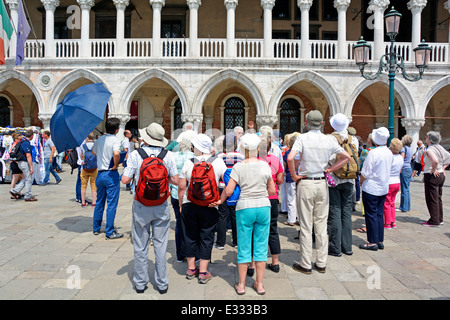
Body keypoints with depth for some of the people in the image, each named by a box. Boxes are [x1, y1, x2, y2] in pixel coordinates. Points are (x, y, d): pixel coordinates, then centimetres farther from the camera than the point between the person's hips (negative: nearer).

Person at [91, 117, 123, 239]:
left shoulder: (100, 139, 7)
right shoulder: (115, 140, -12)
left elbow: (93, 152, 26)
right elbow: (116, 153, -32)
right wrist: (115, 165, -15)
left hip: (100, 174, 7)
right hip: (111, 174, -7)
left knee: (99, 202, 18)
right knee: (111, 204, 0)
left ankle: (96, 228, 29)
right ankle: (110, 232, 5)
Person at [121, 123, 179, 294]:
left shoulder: (135, 154, -9)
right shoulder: (168, 155, -5)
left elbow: (125, 180, -10)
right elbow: (175, 181, -2)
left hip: (141, 206, -1)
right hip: (162, 206, 1)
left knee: (140, 246, 12)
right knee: (160, 245, 11)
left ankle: (140, 283, 24)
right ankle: (162, 283, 21)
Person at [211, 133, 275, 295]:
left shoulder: (238, 167, -6)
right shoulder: (265, 165, 1)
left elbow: (228, 191, -8)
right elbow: (272, 191, 6)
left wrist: (220, 200, 10)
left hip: (245, 208, -2)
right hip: (263, 206, 2)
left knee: (244, 247, 9)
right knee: (261, 246, 11)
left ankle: (241, 285, 19)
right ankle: (259, 284, 20)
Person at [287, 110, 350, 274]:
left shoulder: (302, 138, -9)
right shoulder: (329, 140, 2)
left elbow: (290, 158, -23)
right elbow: (346, 157, 6)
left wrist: (294, 175, -8)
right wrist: (330, 169, 7)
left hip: (306, 183, -3)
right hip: (322, 183, 4)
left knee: (306, 226, 3)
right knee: (321, 225, 12)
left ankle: (305, 265, 11)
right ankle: (321, 263, 20)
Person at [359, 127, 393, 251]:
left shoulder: (373, 153, -19)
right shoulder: (389, 153, 4)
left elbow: (365, 173, -17)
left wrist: (360, 181, 2)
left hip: (371, 188, -7)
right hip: (384, 187, 7)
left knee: (371, 215, 0)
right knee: (380, 214, 13)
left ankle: (373, 242, 6)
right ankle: (380, 241, 20)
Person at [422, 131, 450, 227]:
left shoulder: (430, 149, -18)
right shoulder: (440, 147, 8)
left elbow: (435, 160, -35)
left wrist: (433, 170, -20)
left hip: (432, 176, -9)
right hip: (441, 175, 9)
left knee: (431, 199, 0)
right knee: (438, 198, 18)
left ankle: (434, 221, 6)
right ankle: (440, 219, 27)